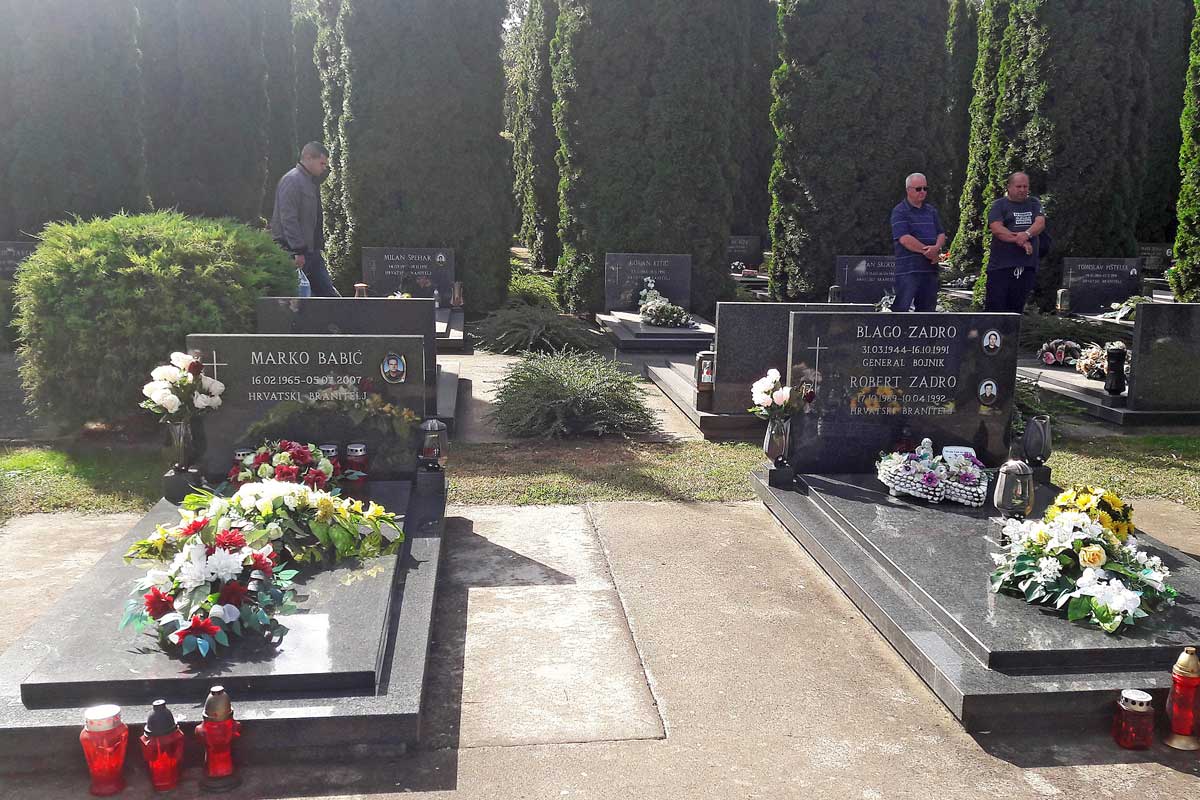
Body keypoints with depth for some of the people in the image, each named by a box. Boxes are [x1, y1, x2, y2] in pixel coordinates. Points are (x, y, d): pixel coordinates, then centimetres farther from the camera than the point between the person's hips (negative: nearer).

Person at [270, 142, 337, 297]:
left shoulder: (311, 181, 17)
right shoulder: (292, 180, -13)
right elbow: (288, 219, -21)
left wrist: (318, 246, 17)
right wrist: (298, 251, -23)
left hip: (310, 249, 10)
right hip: (293, 251, -10)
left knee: (328, 291, 8)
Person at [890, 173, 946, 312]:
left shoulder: (931, 211, 17)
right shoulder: (899, 211, -4)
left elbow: (941, 234, 12)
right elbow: (904, 238, -15)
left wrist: (936, 248, -11)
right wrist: (927, 251, -12)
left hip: (930, 268, 7)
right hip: (908, 269, -7)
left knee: (928, 308, 10)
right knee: (901, 307, -9)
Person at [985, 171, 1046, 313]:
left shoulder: (1034, 204, 17)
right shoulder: (999, 205, 6)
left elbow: (1041, 223, 0)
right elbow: (996, 229, -10)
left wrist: (1027, 234, -20)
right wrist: (1020, 240, -16)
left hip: (1027, 265, 4)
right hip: (1001, 265, -4)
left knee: (1016, 309, 6)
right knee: (994, 306, -7)